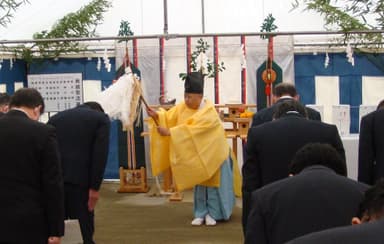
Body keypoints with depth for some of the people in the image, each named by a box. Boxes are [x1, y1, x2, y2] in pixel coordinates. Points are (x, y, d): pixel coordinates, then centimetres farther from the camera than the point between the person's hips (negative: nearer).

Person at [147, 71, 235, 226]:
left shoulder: (208, 112, -25)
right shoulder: (183, 107, -5)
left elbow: (192, 129, -35)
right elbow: (169, 117, -11)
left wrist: (170, 132, -39)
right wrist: (157, 115, -32)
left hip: (211, 152, -6)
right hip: (195, 153, 6)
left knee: (211, 181, 3)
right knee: (198, 182, 11)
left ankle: (212, 213, 13)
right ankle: (200, 213, 19)